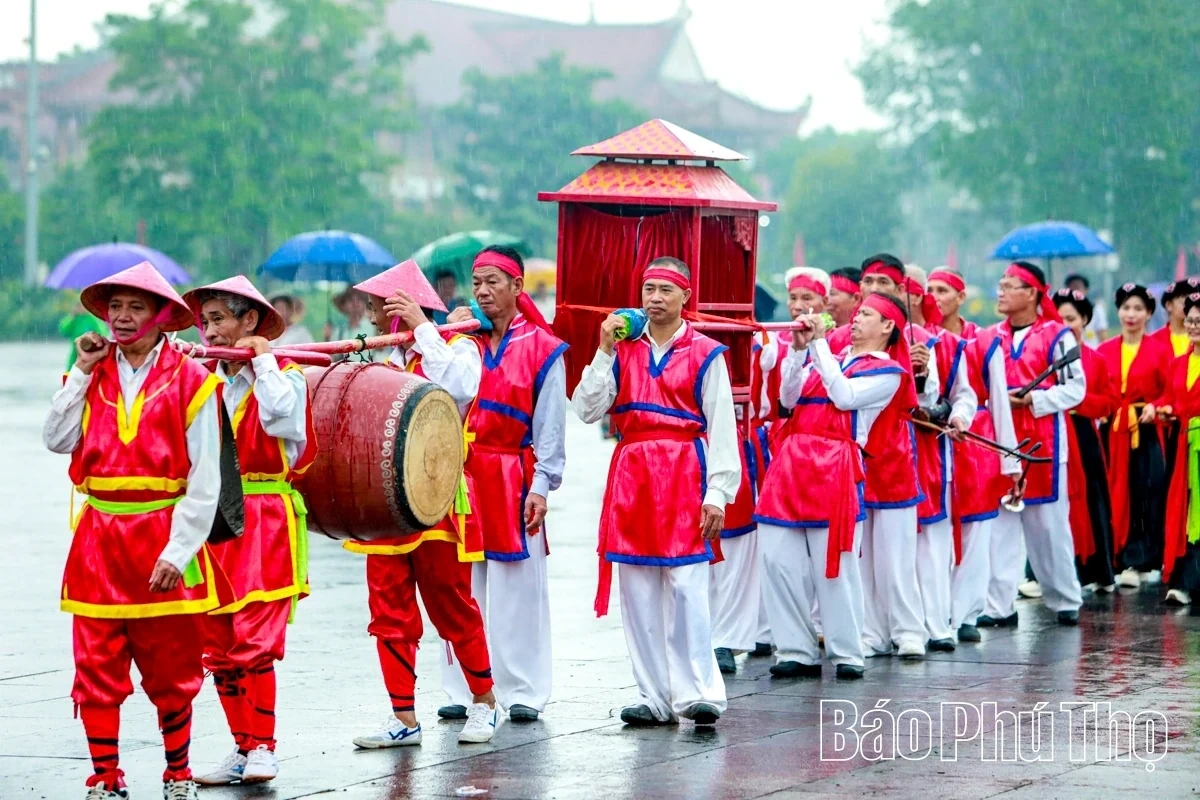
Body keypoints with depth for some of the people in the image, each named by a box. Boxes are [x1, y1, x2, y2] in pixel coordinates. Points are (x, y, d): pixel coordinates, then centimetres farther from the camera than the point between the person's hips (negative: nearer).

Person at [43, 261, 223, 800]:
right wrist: (81, 372, -4)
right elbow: (57, 441, -5)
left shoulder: (190, 382, -4)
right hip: (99, 537, 3)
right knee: (96, 669, 1)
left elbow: (204, 482, -6)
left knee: (171, 671, 6)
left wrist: (178, 551, -13)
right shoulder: (94, 375, 9)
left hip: (164, 538, -3)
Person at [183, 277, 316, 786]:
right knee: (218, 646, 5)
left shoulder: (283, 376, 0)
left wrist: (262, 360, -10)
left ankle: (262, 748, -6)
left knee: (254, 640, -12)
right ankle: (243, 749, 13)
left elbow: (280, 417, -21)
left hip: (265, 524, -6)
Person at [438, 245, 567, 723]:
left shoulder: (542, 348, 0)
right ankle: (462, 689, 11)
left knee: (518, 586, 0)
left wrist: (541, 486, -9)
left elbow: (550, 426, -2)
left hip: (513, 479, -3)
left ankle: (523, 691, 7)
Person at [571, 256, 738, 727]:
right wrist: (604, 351, -2)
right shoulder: (623, 350, 12)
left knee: (685, 586, -11)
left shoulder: (706, 355, 1)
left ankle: (696, 693, -8)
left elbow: (722, 430, -2)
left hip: (684, 476, -4)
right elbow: (587, 410, 3)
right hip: (631, 476, 4)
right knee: (638, 592, 3)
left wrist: (717, 493, -9)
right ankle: (654, 697, 9)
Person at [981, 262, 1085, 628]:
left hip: (1042, 442, -4)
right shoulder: (993, 337, 11)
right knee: (998, 522, 0)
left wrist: (1032, 399, -16)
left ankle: (1065, 600, 16)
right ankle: (1000, 605, 2)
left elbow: (1076, 387, -7)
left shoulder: (1056, 335, -4)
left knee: (1049, 522, 4)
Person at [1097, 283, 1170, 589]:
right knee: (1116, 495, 0)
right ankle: (1122, 560, 5)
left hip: (1146, 432, -2)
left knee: (1147, 495, -4)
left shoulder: (1160, 350, 3)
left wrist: (1154, 407, -17)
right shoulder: (1104, 351, 11)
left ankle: (1145, 561, 1)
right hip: (1112, 431, 2)